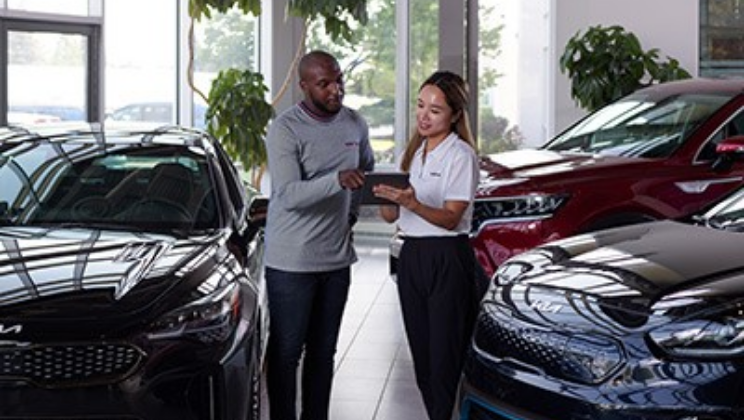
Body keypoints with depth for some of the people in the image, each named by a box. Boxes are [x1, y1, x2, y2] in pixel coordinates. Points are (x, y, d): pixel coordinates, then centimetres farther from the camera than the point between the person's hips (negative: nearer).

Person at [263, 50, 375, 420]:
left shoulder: (355, 124, 5)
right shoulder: (285, 129, -14)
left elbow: (367, 167, 26)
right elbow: (288, 195, -24)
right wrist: (338, 180, -38)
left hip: (337, 257, 6)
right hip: (291, 263, -6)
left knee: (323, 351, 14)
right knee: (286, 352, 1)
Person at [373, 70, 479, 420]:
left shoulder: (461, 155, -6)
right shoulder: (414, 153, 15)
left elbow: (450, 218, -15)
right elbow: (391, 216, 11)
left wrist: (411, 203, -30)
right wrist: (384, 197, -11)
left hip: (448, 260, -7)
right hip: (411, 257, 7)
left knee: (445, 361, -7)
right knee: (422, 359, 9)